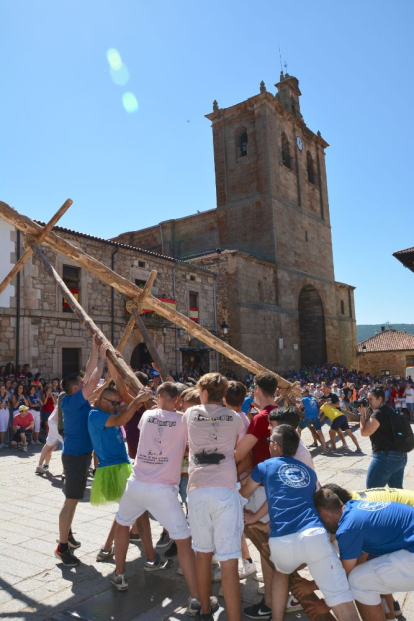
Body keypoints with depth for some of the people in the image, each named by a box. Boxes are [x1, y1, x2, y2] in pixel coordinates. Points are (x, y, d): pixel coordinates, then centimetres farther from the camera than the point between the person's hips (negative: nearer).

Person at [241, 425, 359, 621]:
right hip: (314, 536, 1)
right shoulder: (308, 471, 26)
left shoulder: (265, 466, 18)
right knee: (343, 602, -2)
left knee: (281, 572, 34)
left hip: (281, 542, 0)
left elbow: (243, 495, 32)